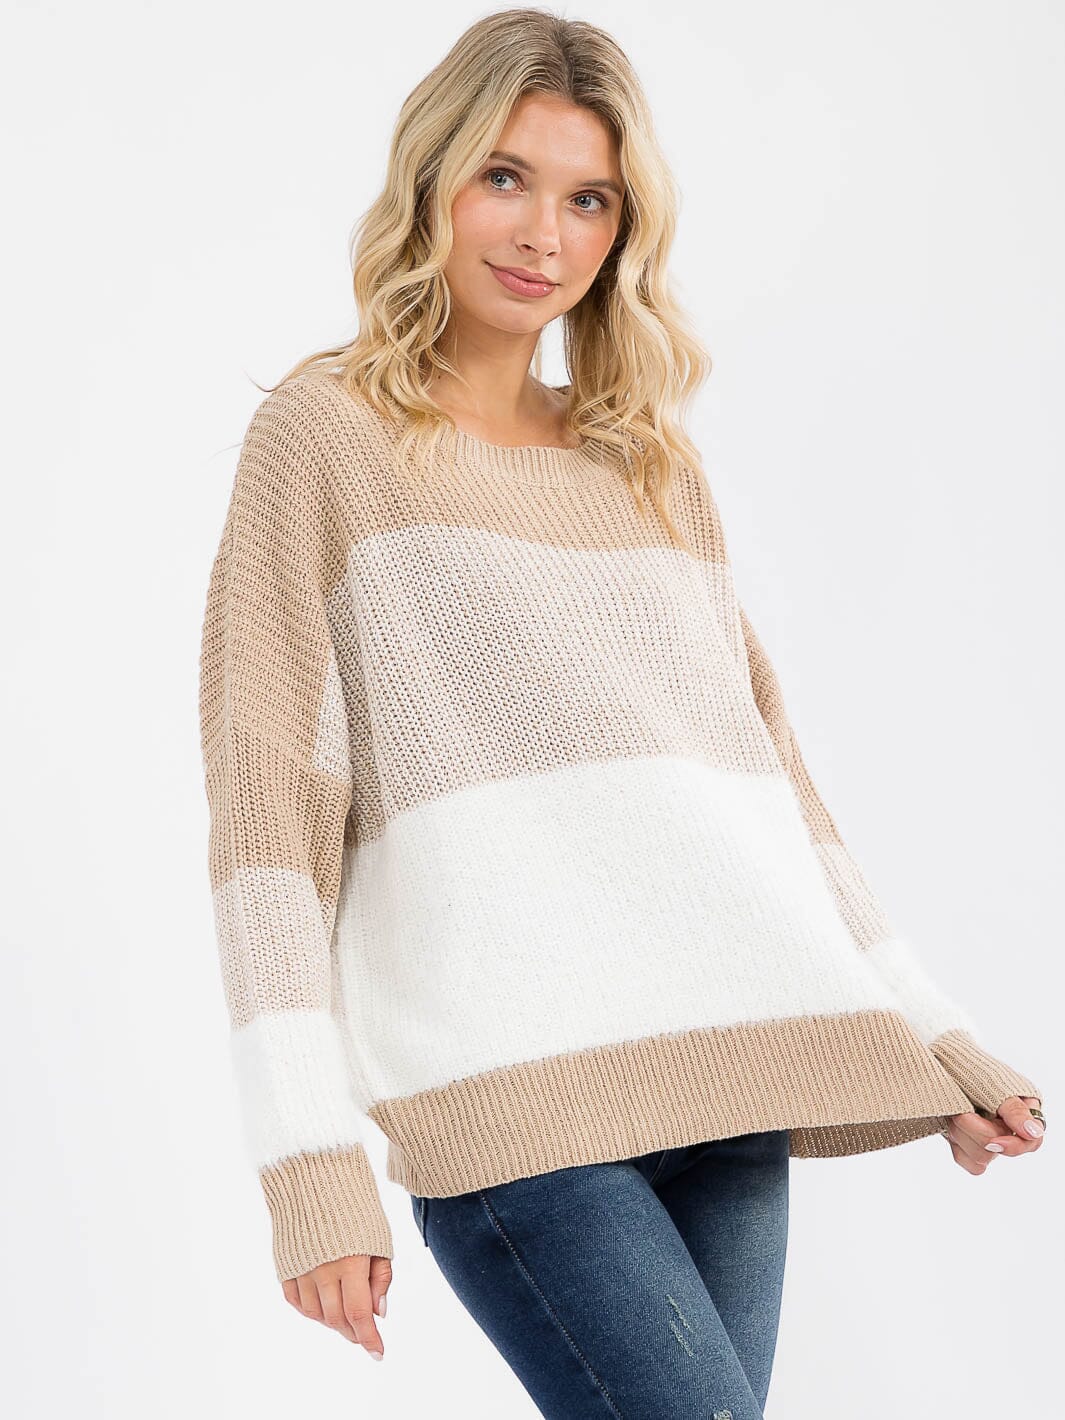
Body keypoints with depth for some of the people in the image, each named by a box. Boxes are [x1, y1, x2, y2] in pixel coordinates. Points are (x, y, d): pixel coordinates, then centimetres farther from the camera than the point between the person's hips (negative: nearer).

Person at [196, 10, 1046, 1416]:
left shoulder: (656, 466, 21)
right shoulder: (324, 434, 6)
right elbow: (268, 800, -2)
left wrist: (932, 1039, 16)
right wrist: (310, 1159, -10)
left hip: (730, 1082, 5)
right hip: (515, 1092, -5)